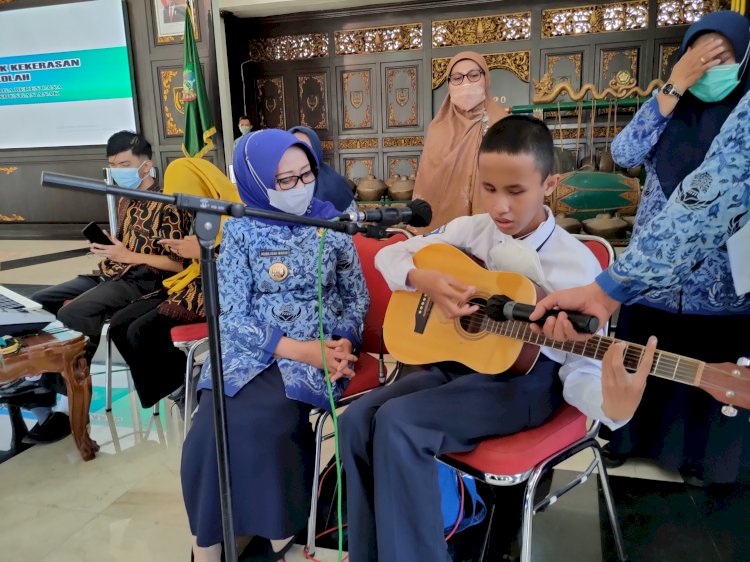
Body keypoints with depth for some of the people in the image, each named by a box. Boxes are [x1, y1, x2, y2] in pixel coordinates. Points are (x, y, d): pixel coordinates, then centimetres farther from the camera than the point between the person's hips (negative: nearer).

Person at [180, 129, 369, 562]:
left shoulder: (331, 223, 4)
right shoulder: (241, 230, 2)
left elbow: (358, 296, 8)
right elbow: (232, 315, -5)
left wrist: (343, 344, -12)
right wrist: (298, 349, -18)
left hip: (322, 350, -1)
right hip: (251, 350, 1)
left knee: (257, 421, -26)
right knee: (214, 425, -25)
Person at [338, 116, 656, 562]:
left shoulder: (577, 266, -11)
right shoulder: (469, 230, 3)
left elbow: (580, 370, -13)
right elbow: (389, 255, 8)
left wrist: (615, 405, -36)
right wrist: (427, 280, -14)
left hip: (525, 380, -5)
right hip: (457, 360, 6)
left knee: (398, 423, -26)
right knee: (358, 419, -13)